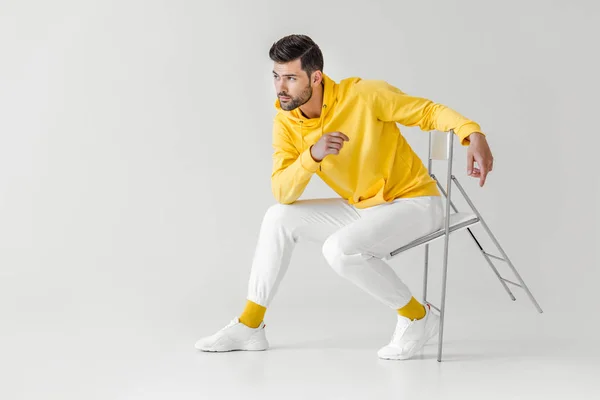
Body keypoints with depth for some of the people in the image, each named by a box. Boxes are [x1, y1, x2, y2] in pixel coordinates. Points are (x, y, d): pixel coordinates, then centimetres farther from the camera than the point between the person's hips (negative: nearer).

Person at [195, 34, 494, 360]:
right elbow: (283, 194, -13)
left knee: (340, 248, -29)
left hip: (415, 203, -7)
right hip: (363, 209, 7)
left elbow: (429, 111, -14)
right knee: (279, 217, 0)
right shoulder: (286, 124, -5)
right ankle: (250, 325, 9)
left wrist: (473, 134, -33)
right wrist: (313, 154, -31)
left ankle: (417, 317, -8)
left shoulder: (364, 95, -20)